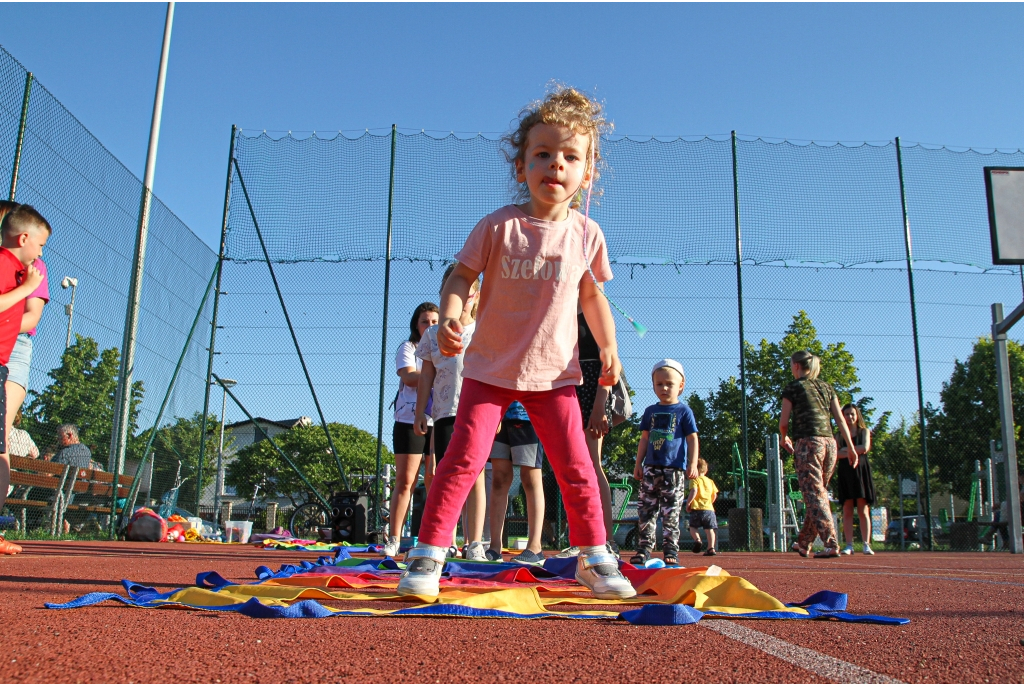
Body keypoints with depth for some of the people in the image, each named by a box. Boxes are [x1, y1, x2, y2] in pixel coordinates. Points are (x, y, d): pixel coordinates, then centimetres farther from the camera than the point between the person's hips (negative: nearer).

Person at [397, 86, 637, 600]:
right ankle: (427, 556, 3)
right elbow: (461, 277, -5)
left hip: (555, 372, 2)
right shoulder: (498, 226, -8)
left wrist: (608, 347, 7)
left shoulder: (587, 235, 0)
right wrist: (449, 318, -24)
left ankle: (593, 558, 20)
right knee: (464, 458, -8)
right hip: (491, 367, -2)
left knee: (575, 466, 3)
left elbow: (592, 293, 13)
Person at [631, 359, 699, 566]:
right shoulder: (650, 411, 14)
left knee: (671, 513, -2)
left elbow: (692, 439, 2)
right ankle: (644, 548, 5)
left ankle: (671, 550, 4)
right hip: (651, 468, 4)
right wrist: (638, 464, 11)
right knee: (646, 510, 1)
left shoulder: (683, 411, 3)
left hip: (674, 469, -4)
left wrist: (693, 464, -8)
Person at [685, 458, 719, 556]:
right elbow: (715, 495, 15)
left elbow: (694, 492, -17)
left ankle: (697, 539, -17)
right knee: (710, 529, 4)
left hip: (697, 508, -4)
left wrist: (688, 503, -9)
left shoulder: (694, 480, -1)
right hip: (709, 508, 4)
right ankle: (711, 548, -5)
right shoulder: (710, 481, 16)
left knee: (693, 527, 9)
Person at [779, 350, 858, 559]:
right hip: (829, 443, 6)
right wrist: (851, 448, 12)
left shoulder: (792, 388, 2)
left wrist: (784, 438, 19)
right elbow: (841, 420, 11)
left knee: (814, 495, -7)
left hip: (807, 442, -6)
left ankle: (832, 544, -17)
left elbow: (783, 422, 0)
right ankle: (804, 543, 24)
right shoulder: (827, 387, 17)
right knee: (818, 493, 14)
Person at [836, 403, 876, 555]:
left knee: (863, 510, -5)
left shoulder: (864, 431, 14)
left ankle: (866, 544, -5)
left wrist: (847, 449, 1)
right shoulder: (840, 435, 15)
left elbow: (865, 448, -4)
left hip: (861, 472, -1)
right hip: (845, 474, 1)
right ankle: (849, 545, -4)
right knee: (847, 511, -3)